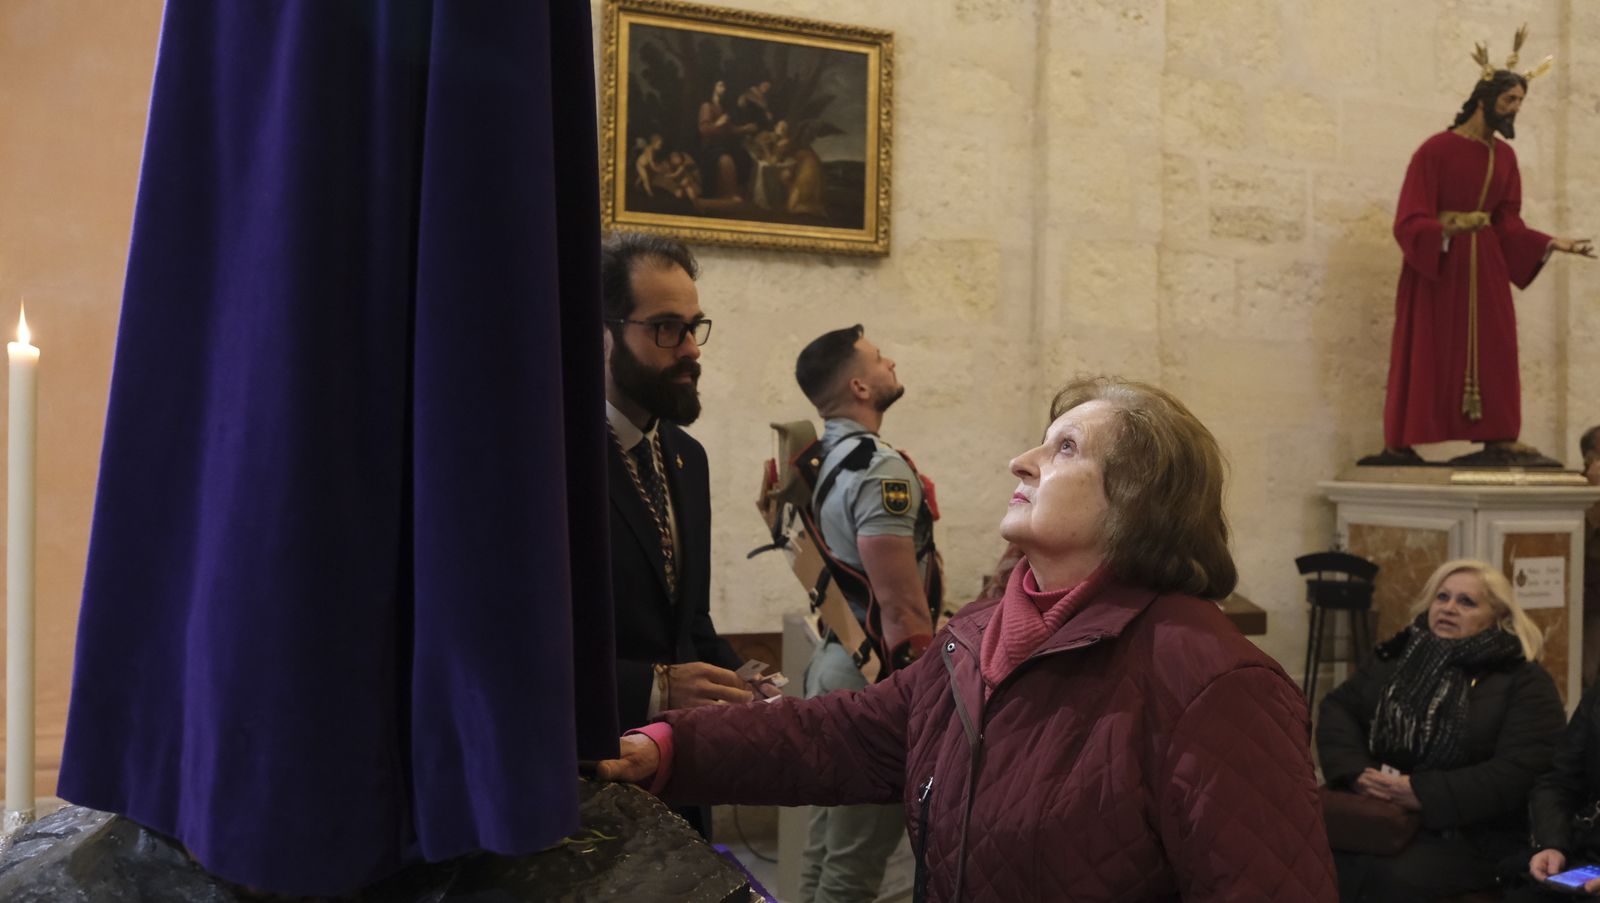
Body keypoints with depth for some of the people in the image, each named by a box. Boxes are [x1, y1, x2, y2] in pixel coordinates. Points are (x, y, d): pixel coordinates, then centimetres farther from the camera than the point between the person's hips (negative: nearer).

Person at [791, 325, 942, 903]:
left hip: (831, 659, 10)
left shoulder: (816, 463, 10)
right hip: (876, 670, -9)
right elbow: (901, 605, -23)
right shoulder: (880, 469, -19)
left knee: (824, 852, 17)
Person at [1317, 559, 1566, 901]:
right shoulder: (1398, 656, 17)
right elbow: (1338, 708, 10)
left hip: (1471, 833, -4)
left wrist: (1424, 794, -19)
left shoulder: (1525, 681, 0)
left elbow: (1520, 773, -13)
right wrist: (1356, 772, -11)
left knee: (1390, 875, -33)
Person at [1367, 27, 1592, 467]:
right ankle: (1400, 444, -1)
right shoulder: (1436, 149, -10)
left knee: (1493, 348, 1)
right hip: (1435, 263, -6)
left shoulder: (1504, 156, 9)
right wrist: (1447, 231, -35)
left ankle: (1500, 441, 1)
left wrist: (1551, 244, -2)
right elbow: (1411, 220, -17)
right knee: (1425, 352, -4)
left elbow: (1508, 222, 10)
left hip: (1485, 266, 6)